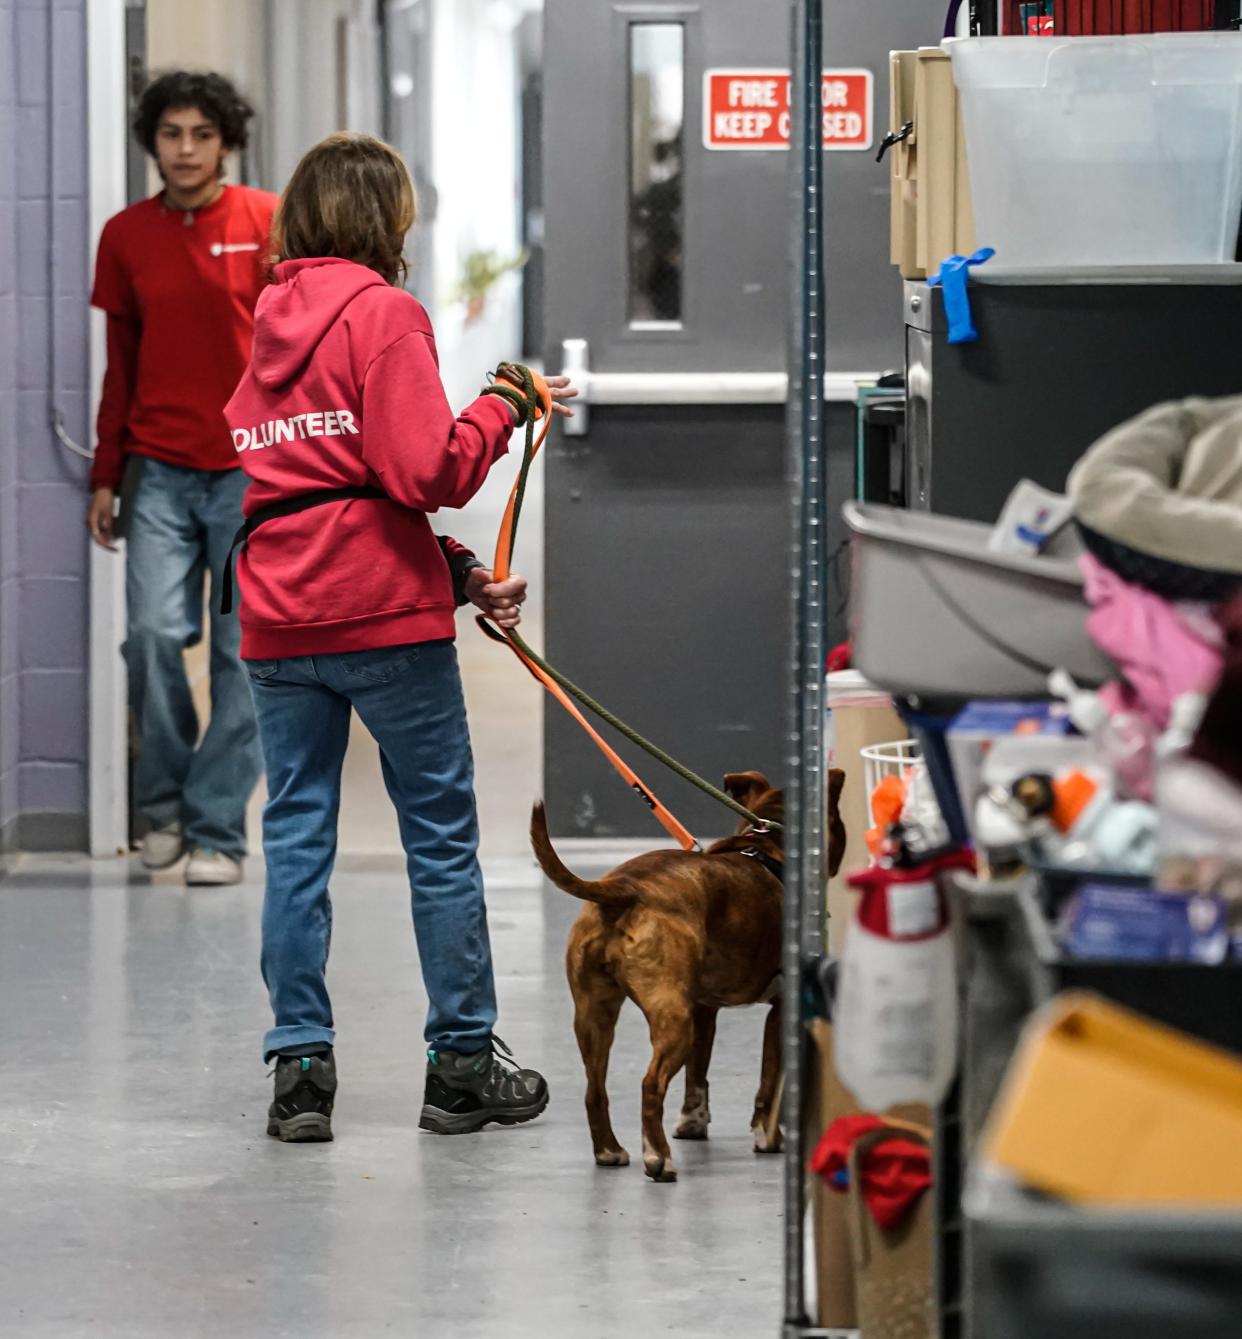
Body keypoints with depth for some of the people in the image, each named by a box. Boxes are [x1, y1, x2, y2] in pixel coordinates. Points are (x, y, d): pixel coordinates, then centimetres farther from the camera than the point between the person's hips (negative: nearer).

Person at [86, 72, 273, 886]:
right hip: (161, 473, 2)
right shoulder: (127, 237, 7)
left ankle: (217, 830, 7)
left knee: (246, 651, -2)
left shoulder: (269, 223, 0)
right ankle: (164, 805, 8)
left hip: (253, 472, -2)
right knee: (155, 631, -12)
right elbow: (122, 365, 14)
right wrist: (106, 477, 12)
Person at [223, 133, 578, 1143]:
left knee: (296, 836, 7)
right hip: (383, 615, -6)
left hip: (277, 622, 6)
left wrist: (453, 571, 13)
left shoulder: (265, 323, 16)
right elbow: (426, 471, -16)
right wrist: (500, 412, 1)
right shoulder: (383, 313, -6)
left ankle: (301, 1066, 3)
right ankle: (463, 1062, 9)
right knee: (442, 835, 4)